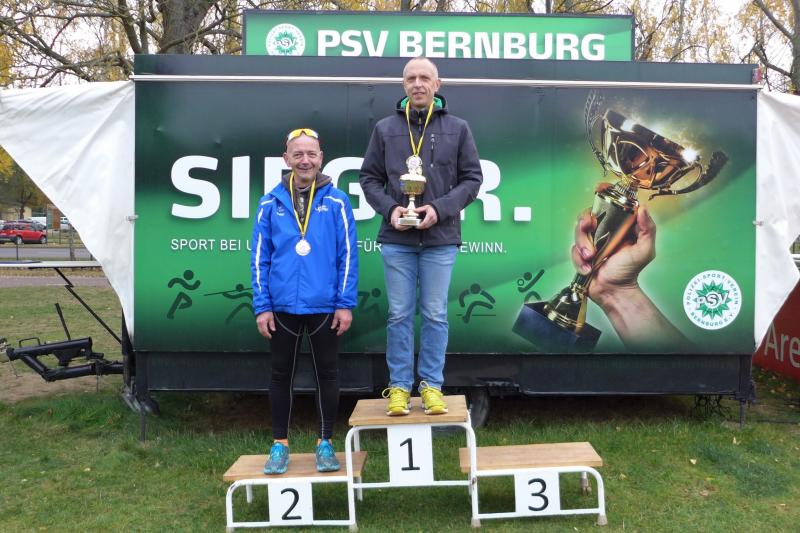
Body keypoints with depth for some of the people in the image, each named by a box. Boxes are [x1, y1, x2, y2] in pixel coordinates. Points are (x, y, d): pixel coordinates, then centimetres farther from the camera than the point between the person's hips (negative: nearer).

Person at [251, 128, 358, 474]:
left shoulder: (336, 202, -3)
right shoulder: (271, 203, 1)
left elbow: (348, 256, -3)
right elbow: (260, 257, 2)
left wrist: (346, 304, -7)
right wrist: (262, 306, -3)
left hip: (325, 306, -1)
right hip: (283, 306, 1)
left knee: (326, 374, 10)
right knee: (281, 375, 12)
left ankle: (325, 442, 25)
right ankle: (280, 443, 27)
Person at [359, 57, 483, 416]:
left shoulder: (457, 129, 6)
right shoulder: (385, 129, 7)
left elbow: (472, 178, 4)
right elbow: (369, 178, 9)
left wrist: (440, 209, -10)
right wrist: (389, 209, -9)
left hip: (440, 238, 0)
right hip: (396, 239, 1)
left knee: (435, 315, 5)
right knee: (399, 315, 5)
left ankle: (432, 386, 16)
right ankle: (399, 386, 16)